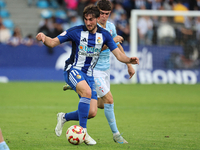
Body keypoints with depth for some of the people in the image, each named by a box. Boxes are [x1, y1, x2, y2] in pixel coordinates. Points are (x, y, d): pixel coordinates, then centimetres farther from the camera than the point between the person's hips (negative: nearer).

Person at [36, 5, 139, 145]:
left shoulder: (104, 35, 2)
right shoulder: (76, 31, -8)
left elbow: (119, 54, 1)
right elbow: (53, 42, -7)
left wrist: (130, 60, -20)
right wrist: (44, 37, -29)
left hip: (89, 74, 5)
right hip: (73, 70, -5)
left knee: (92, 113, -6)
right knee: (87, 92, -36)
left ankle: (64, 117, 21)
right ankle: (83, 131, -28)